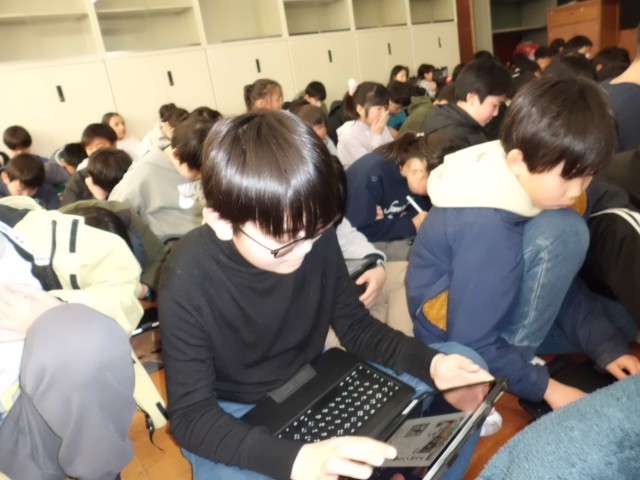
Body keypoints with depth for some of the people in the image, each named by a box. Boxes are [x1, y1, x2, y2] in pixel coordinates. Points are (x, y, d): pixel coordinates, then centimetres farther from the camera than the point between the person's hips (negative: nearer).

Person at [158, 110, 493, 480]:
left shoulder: (316, 237, -16)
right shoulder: (189, 282, -26)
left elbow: (355, 326, -3)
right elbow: (191, 415, -23)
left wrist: (432, 363, -20)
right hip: (232, 417, -3)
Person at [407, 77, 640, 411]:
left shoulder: (539, 182, -9)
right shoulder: (487, 227, -34)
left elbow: (562, 284, 0)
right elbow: (471, 345, -27)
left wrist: (607, 345, -9)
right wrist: (547, 387, -19)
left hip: (498, 305, 9)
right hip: (453, 332, -8)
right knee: (562, 231, -26)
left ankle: (513, 360, 6)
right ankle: (514, 355, -14)